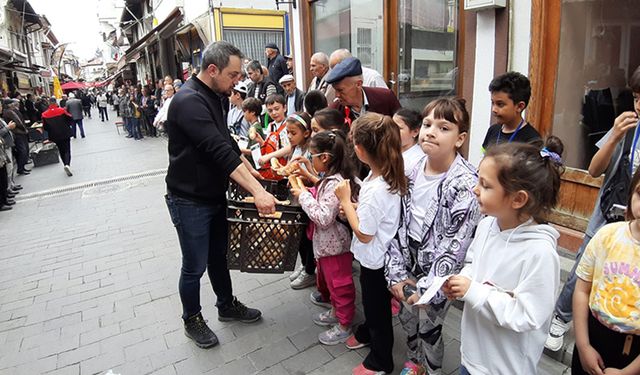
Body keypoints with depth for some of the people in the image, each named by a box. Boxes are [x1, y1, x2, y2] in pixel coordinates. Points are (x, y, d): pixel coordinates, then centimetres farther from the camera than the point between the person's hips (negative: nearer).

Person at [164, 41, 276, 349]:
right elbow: (220, 152, -32)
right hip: (189, 201, -8)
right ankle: (192, 321, 31)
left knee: (218, 256, 22)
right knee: (195, 266, 8)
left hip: (215, 196, 8)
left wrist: (256, 182, 4)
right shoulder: (189, 101, -24)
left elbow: (229, 146, 10)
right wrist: (257, 191, -34)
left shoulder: (213, 97, 7)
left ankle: (227, 306, 41)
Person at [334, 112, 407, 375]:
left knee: (378, 307, 13)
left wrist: (345, 200, -19)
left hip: (375, 259, -8)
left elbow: (364, 234, -25)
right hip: (377, 255, 8)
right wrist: (353, 208, -4)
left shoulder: (375, 190, -35)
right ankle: (367, 333, 55)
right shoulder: (389, 176, -7)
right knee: (371, 300, 30)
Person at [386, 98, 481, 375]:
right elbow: (401, 223, -1)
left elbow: (455, 246, -21)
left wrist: (427, 288, -17)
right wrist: (396, 273, -5)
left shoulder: (465, 184, -22)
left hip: (438, 271, -5)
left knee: (428, 326, 11)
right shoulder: (414, 171, -4)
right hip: (410, 262, 5)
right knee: (406, 317, 21)